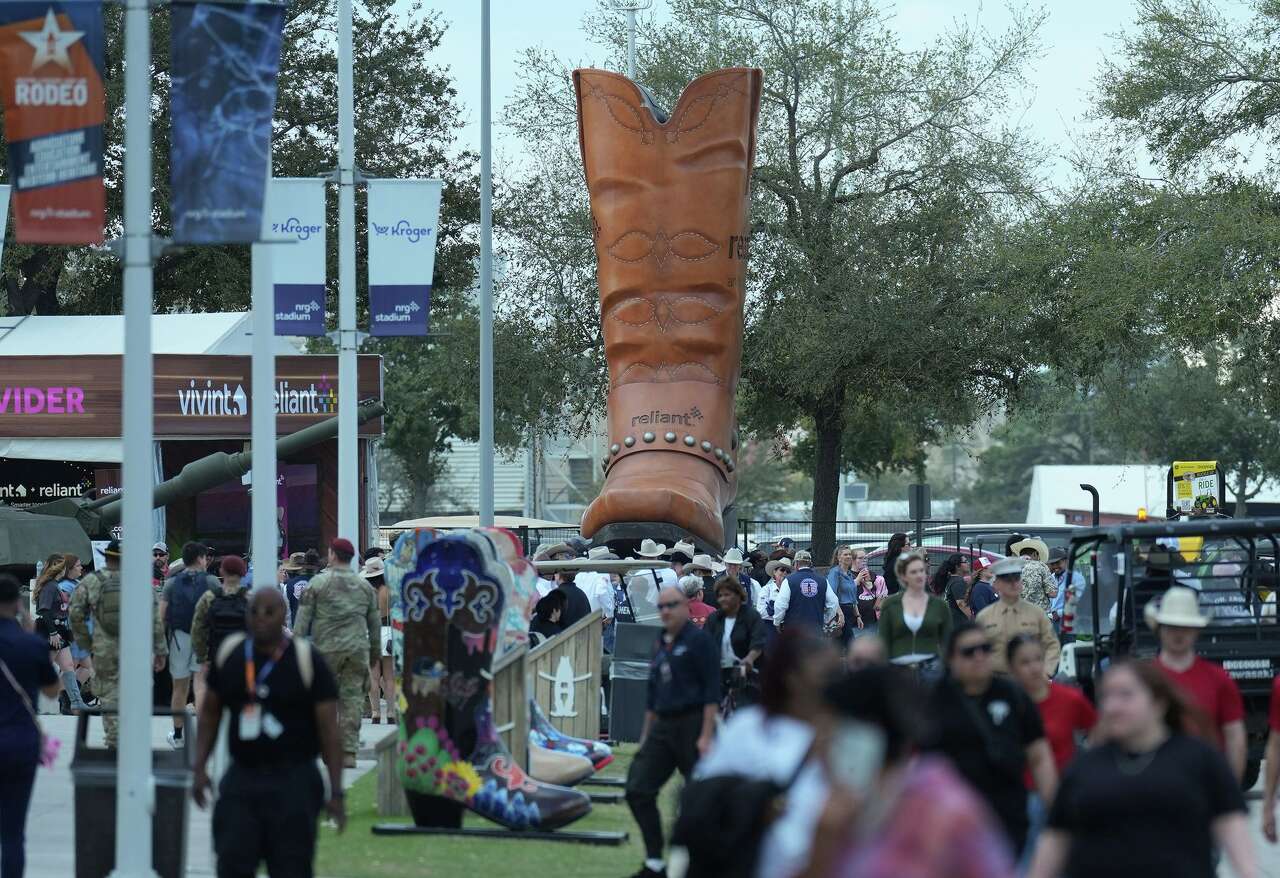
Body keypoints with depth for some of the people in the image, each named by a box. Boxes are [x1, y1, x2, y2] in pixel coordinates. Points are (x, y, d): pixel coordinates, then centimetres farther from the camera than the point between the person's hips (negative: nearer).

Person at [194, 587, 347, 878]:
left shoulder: (307, 661, -7)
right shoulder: (228, 654, 5)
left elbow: (329, 730, -6)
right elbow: (210, 712, 15)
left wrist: (336, 792, -10)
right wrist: (200, 767, 6)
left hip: (292, 782, -3)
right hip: (241, 778, 3)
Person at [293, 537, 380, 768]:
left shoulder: (317, 583, -1)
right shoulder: (365, 586, 10)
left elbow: (303, 618, -3)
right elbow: (375, 622, 14)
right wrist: (376, 651, 23)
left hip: (326, 649, -2)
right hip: (357, 651, 2)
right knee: (352, 699, 3)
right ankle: (349, 752, 1)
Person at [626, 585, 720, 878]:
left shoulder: (698, 640, -7)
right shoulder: (660, 645, 16)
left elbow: (711, 691, -12)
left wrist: (706, 736, -18)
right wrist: (646, 737, 19)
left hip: (692, 724, -7)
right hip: (662, 727, 7)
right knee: (638, 790, -3)